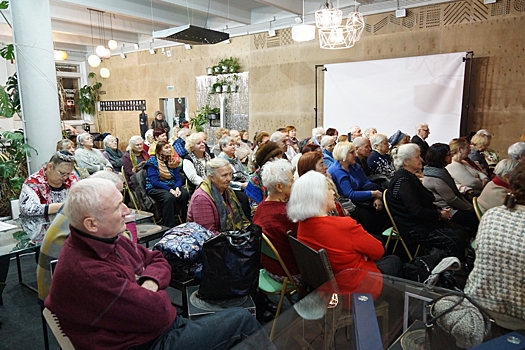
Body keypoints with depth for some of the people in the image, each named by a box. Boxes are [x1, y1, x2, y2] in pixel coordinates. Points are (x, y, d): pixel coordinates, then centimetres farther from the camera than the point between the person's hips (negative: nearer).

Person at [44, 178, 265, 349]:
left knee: (240, 317, 8)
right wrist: (153, 294, -6)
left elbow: (158, 260, 8)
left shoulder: (108, 239, -2)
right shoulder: (86, 273, -32)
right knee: (242, 320, -1)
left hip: (160, 328, 8)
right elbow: (159, 313, -27)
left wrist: (150, 283, -13)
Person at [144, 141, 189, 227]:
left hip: (171, 187, 5)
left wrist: (177, 188, -17)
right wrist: (170, 190, -24)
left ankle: (184, 223, -18)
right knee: (169, 197, -35)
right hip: (155, 189, -5)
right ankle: (168, 227, -29)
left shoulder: (172, 161, 13)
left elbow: (178, 179, 7)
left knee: (185, 194, -26)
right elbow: (155, 182, -13)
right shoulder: (152, 162, -2)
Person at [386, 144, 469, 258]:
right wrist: (440, 215, -10)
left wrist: (439, 210, 2)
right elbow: (417, 211, -23)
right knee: (454, 240, -18)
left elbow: (425, 203, 20)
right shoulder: (403, 181, -20)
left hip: (421, 222, 10)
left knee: (460, 231, 3)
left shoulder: (409, 177, 13)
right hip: (413, 228, -10)